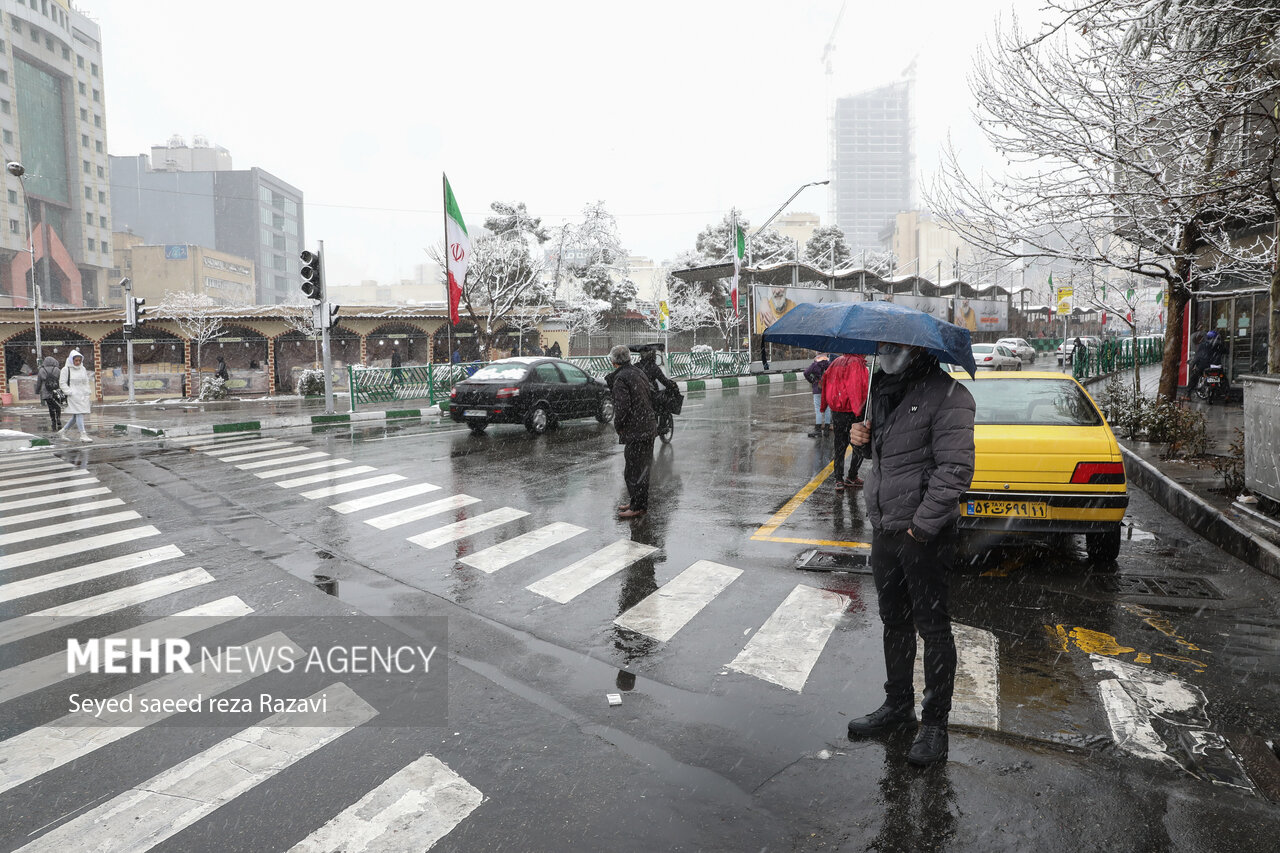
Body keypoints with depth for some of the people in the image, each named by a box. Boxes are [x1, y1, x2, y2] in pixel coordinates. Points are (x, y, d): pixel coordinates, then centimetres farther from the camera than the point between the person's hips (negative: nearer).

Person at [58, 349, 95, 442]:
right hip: (74, 396, -6)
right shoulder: (66, 369, -4)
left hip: (83, 395, 7)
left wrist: (88, 392, 11)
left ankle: (63, 430, 27)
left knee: (76, 416, 9)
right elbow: (63, 383, -5)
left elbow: (87, 382, 22)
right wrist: (70, 392, -13)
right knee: (79, 414, -12)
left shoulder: (83, 369, 15)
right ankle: (83, 434, -13)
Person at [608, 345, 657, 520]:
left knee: (634, 469, -2)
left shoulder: (621, 378, -15)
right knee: (642, 468, 18)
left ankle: (638, 507, 3)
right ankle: (637, 502, 29)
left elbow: (622, 407, -22)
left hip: (635, 431, -10)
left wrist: (618, 426, -6)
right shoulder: (639, 373, 13)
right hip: (649, 427, 10)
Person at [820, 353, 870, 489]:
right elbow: (858, 389, -21)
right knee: (859, 447, 9)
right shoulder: (857, 364, -14)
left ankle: (839, 480, 12)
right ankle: (851, 478, 14)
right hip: (852, 413, -7)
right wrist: (859, 410, -20)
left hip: (836, 411, 7)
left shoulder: (836, 362, 8)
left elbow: (825, 380, 9)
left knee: (840, 446, 13)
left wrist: (823, 406, 15)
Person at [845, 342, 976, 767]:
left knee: (932, 627, 4)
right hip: (884, 529, 8)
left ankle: (935, 722, 19)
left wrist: (922, 525, -22)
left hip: (925, 535, -8)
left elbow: (956, 469, -21)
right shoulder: (886, 389, 13)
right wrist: (865, 434, 5)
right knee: (894, 621, 19)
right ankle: (898, 704, 36)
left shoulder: (947, 396, -14)